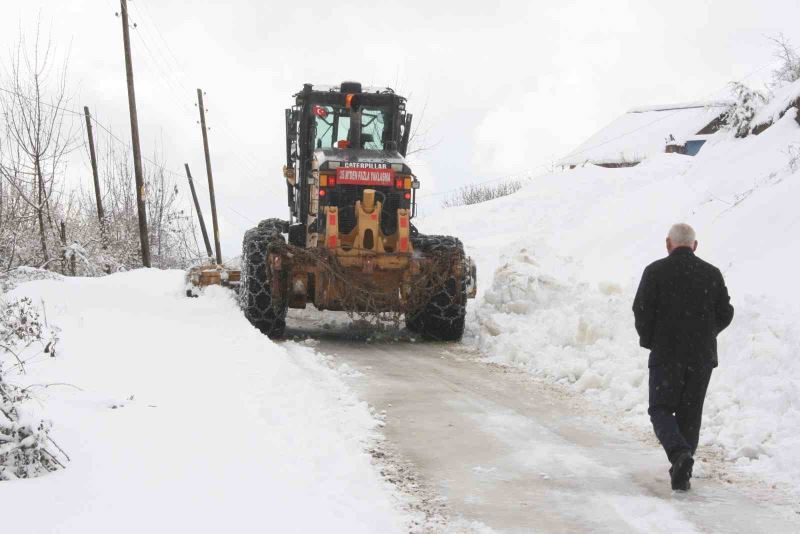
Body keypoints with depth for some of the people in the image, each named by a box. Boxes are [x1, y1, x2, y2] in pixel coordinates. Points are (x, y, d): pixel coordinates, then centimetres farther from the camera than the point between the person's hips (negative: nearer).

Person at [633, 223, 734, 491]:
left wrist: (649, 340, 8)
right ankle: (682, 472, 12)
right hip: (703, 355, 3)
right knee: (690, 413, 12)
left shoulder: (656, 271, -5)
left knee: (661, 409, 5)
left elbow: (642, 310, -9)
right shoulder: (712, 273, 4)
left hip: (666, 354, -3)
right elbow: (725, 313, 5)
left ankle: (679, 452, -21)